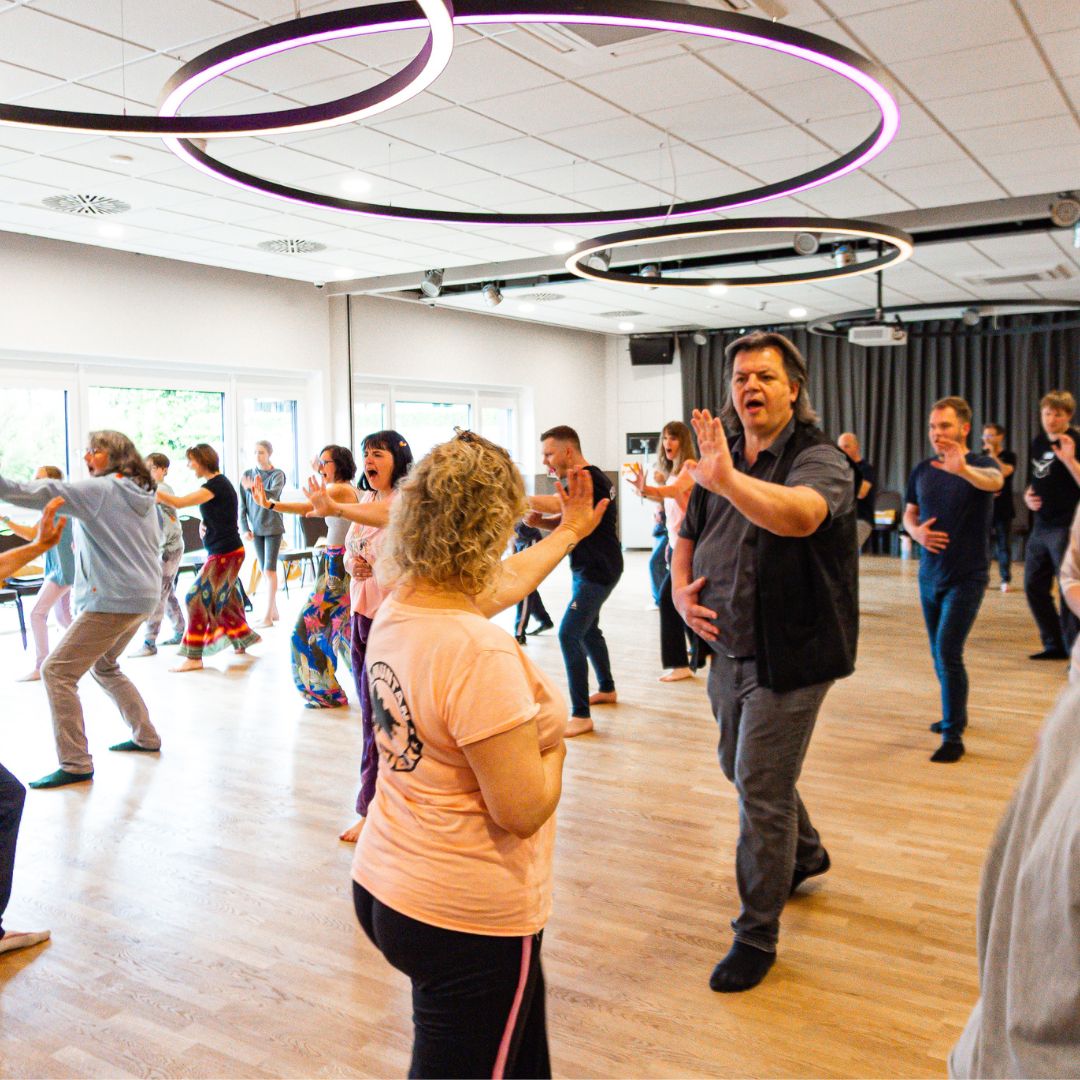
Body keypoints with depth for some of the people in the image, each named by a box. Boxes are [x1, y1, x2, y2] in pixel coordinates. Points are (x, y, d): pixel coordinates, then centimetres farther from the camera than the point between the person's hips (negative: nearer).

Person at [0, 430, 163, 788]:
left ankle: (75, 764, -7)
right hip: (142, 595, 9)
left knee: (56, 671, -6)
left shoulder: (100, 489, -10)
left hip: (113, 598, -9)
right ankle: (145, 736, 32)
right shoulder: (143, 494, 14)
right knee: (104, 666, 27)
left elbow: (43, 493, -20)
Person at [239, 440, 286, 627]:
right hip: (256, 528, 5)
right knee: (264, 571, 9)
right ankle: (274, 612, 18)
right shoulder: (247, 475, 5)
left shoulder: (277, 475, -6)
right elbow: (242, 505, 7)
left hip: (273, 527, -5)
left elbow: (273, 494, -25)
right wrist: (245, 528, 0)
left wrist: (253, 488, -41)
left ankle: (268, 616, -9)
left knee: (269, 570, -9)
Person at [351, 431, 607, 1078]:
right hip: (467, 919, -8)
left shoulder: (396, 610, -2)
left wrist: (569, 532, 30)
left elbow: (501, 582, 17)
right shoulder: (480, 653, -29)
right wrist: (553, 744, -6)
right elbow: (523, 810, -26)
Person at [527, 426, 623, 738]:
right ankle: (607, 689, 41)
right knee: (587, 629, 23)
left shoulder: (588, 478, -19)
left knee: (569, 635, -15)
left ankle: (580, 715, -13)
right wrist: (538, 521, -8)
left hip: (597, 571, -11)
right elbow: (565, 520, 12)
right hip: (589, 569, 11)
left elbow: (556, 504, -36)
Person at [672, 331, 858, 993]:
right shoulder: (720, 457, 8)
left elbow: (800, 516, -38)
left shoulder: (819, 459, -14)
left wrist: (725, 477, -45)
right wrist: (680, 588, 0)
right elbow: (689, 536, 19)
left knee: (761, 793, -3)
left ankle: (757, 935, 14)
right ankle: (805, 852, 51)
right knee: (743, 770, 23)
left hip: (788, 657, -8)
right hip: (730, 649, 8)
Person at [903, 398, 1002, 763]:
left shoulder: (979, 465, -10)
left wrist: (963, 469, -56)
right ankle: (955, 715, 37)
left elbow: (994, 480, -35)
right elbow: (909, 514, 15)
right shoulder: (922, 470, 3)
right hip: (929, 575, 5)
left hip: (966, 578, -5)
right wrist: (917, 531, -9)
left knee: (948, 652, -13)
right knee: (940, 654, 16)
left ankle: (953, 736, -3)